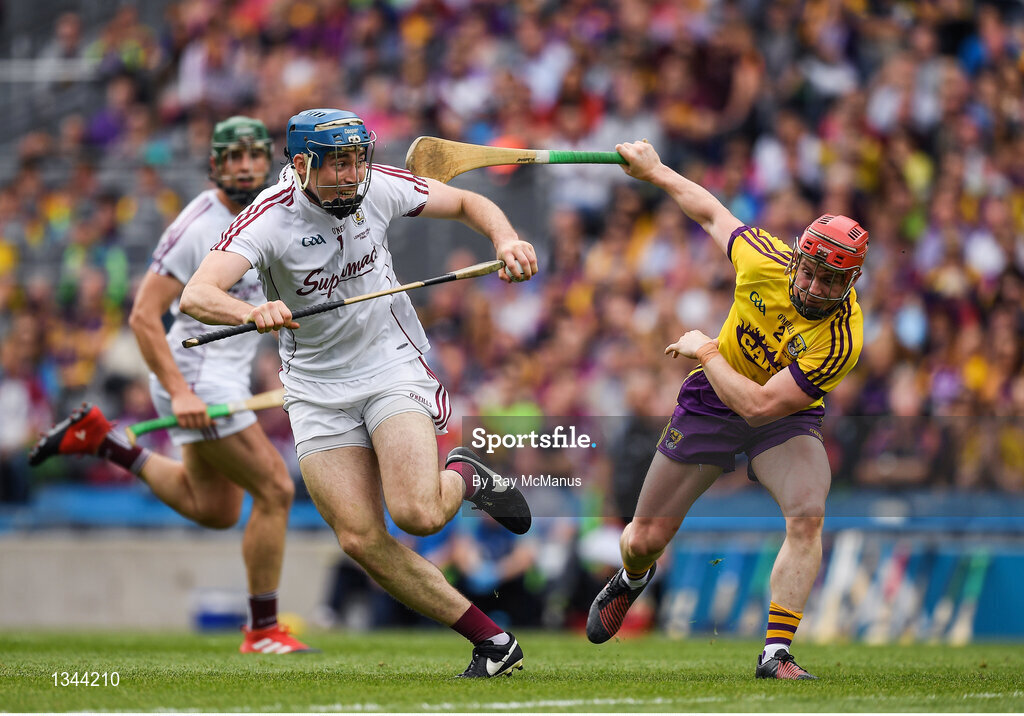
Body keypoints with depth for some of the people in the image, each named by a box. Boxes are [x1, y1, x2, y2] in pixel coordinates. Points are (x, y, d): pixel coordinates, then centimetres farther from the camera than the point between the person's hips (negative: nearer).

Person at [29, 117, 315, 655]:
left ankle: (100, 439, 24)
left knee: (214, 511, 18)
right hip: (196, 378, -9)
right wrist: (179, 392, -27)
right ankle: (262, 631, -2)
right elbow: (144, 316, -21)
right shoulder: (197, 227, -19)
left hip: (224, 378, 9)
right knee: (274, 489, -12)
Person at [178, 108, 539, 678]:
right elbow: (197, 295, -31)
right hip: (318, 390, 0)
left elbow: (467, 203, 8)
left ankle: (466, 477, 13)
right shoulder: (270, 218, -18)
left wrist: (506, 240, -13)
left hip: (394, 368, 0)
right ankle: (492, 640, 2)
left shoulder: (377, 188, -9)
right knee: (362, 540, -9)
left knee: (418, 514, -23)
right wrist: (253, 312, -52)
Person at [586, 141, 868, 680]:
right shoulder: (765, 260, -22)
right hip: (712, 404, 2)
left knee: (808, 513, -32)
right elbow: (714, 215, 0)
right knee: (645, 539, 7)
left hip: (784, 418, -2)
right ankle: (632, 578, 46)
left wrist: (706, 351, -22)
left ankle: (775, 655, -26)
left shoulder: (841, 339, -31)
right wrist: (655, 172, 5)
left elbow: (759, 405, -32)